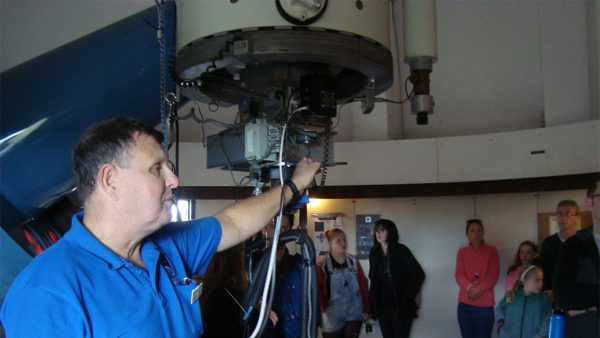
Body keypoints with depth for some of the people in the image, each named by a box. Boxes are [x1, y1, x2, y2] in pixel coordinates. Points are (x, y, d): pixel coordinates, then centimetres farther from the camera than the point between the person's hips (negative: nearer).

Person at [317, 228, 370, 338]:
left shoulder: (353, 260, 4)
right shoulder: (322, 264, -8)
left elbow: (363, 285, 6)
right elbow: (318, 290, -9)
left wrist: (367, 308, 4)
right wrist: (323, 309, -15)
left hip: (354, 313, 3)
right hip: (332, 316, -3)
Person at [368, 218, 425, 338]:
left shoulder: (401, 250, -8)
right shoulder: (374, 253, 6)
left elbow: (419, 274, -9)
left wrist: (408, 296, -6)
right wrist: (373, 299, 4)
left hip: (401, 305, -4)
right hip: (382, 306, 4)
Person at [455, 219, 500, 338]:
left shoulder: (491, 251, 5)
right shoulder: (462, 252, 9)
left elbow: (493, 275, -4)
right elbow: (458, 274, -1)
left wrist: (480, 288, -19)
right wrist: (470, 287, -20)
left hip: (485, 305, -1)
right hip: (465, 305, 2)